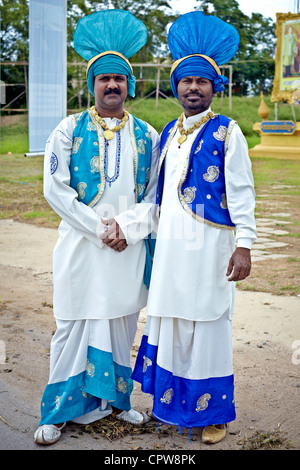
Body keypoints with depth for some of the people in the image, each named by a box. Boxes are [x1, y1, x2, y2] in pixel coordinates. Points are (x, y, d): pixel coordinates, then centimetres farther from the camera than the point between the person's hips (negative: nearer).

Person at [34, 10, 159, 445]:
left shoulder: (147, 136, 7)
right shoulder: (70, 129, 0)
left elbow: (156, 195, 5)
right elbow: (55, 188, -7)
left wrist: (127, 227, -12)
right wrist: (100, 229, -13)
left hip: (129, 249, 2)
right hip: (81, 247, -2)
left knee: (121, 325, 11)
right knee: (74, 325, 3)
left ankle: (115, 399, 28)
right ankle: (58, 411, 16)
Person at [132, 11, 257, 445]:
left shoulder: (226, 132, -4)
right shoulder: (169, 133, 13)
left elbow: (241, 193, -8)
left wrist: (244, 244, -14)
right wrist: (156, 237, 16)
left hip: (209, 244, -5)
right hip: (170, 244, 6)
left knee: (208, 324, 0)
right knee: (170, 321, 11)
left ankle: (214, 413, 15)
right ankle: (171, 404, 26)